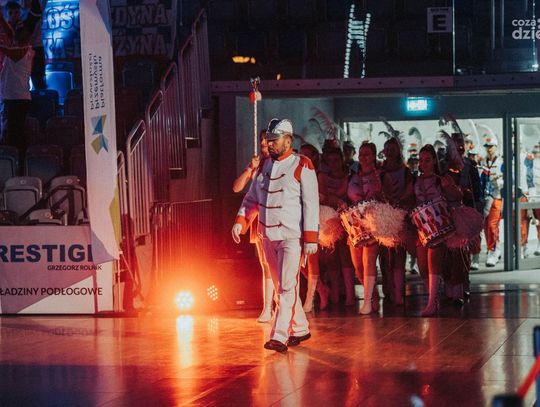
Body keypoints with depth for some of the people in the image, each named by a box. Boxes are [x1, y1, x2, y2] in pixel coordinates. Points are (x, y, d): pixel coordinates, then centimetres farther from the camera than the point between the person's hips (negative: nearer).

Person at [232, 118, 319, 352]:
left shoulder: (302, 167, -8)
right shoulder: (265, 167, 12)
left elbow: (311, 203, -11)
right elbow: (251, 198, 17)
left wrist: (311, 237, -16)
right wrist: (240, 221, 1)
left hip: (292, 236, -7)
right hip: (268, 236, 7)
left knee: (287, 287, -12)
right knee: (280, 287, 13)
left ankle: (280, 337, -15)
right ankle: (300, 329, 26)